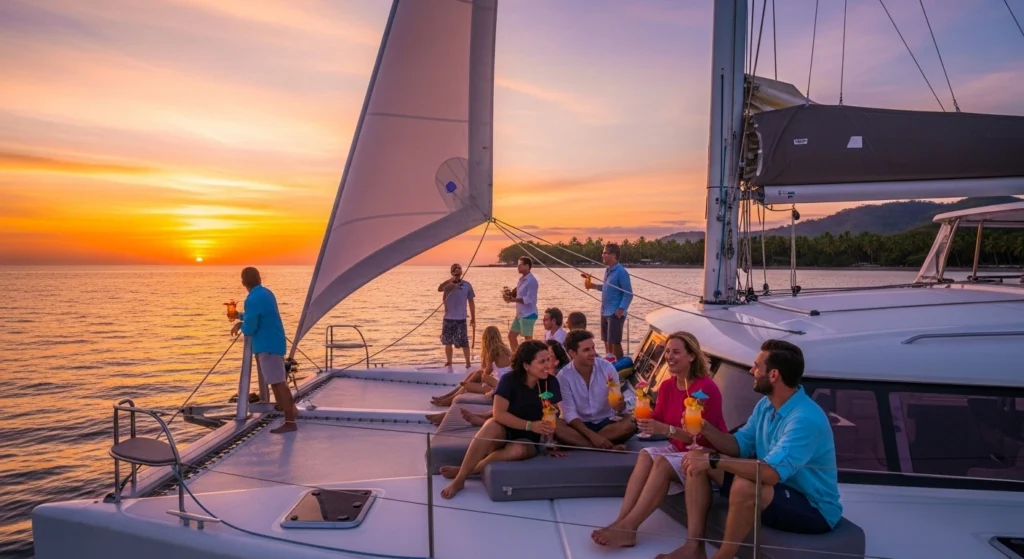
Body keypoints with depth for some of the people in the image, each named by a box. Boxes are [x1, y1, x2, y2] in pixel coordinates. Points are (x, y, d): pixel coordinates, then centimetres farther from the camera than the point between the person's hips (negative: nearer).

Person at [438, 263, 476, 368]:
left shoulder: (467, 285, 1)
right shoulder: (448, 284, 1)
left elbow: (471, 302, 5)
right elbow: (439, 289, -23)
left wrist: (473, 318, 4)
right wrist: (451, 279, -27)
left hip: (460, 319, -2)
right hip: (448, 318, 2)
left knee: (464, 342, -5)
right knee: (448, 342, 10)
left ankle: (468, 362, 7)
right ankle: (448, 362, 23)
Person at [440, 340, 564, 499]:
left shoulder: (551, 382, -9)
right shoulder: (509, 380, -14)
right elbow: (499, 414, -22)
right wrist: (530, 425, -29)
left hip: (528, 440, 1)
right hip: (504, 432, -1)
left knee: (518, 450, -35)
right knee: (492, 426, -36)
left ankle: (464, 470, -20)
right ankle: (459, 479, -27)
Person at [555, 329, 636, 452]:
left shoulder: (607, 367, -7)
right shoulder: (564, 376, -11)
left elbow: (618, 400, -5)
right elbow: (569, 413, -15)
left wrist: (620, 405, -31)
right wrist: (591, 435, -29)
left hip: (606, 422, 2)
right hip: (580, 425, -1)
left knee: (630, 422, -29)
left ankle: (579, 443, -24)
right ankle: (608, 448, -33)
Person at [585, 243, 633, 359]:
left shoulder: (621, 272, -14)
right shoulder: (607, 270, 11)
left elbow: (628, 294, -15)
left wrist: (620, 310, -23)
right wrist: (594, 286, 12)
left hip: (615, 313, -8)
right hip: (605, 312, 8)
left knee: (615, 342, -3)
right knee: (607, 342, 14)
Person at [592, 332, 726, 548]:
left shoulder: (706, 388, -19)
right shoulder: (666, 385, 2)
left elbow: (703, 436, -22)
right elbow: (659, 422, 4)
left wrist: (666, 430, -33)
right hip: (679, 449, 6)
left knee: (662, 464, -30)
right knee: (646, 455, -22)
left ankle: (627, 527, -31)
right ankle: (621, 522, -31)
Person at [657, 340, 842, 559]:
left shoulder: (806, 419, -29)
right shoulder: (765, 404, 1)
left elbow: (772, 472, -38)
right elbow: (740, 446, 7)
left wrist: (713, 460, -33)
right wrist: (705, 428, -10)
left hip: (814, 509, -9)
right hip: (777, 485, 9)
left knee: (744, 486, -39)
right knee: (697, 459, -1)